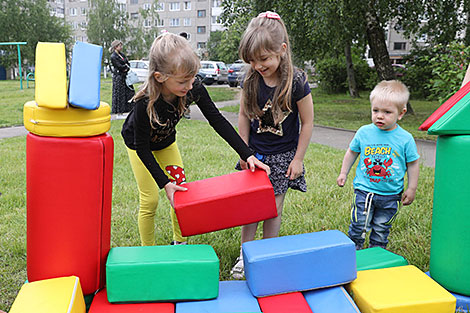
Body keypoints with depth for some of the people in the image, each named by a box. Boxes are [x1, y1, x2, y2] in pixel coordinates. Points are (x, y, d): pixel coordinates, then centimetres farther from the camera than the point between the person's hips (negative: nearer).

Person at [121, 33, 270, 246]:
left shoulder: (194, 89, -31)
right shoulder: (144, 104, -41)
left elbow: (217, 121, -21)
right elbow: (142, 149, -29)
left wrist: (247, 154, -26)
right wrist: (164, 183, -33)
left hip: (166, 142, 5)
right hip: (138, 144, -4)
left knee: (182, 192, 6)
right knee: (150, 200, -5)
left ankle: (180, 243, 27)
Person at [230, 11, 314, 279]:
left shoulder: (296, 82, -17)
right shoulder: (251, 80, -7)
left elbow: (308, 123, -9)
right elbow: (244, 116, 4)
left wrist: (298, 159, -8)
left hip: (283, 155, -3)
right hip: (255, 153, 3)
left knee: (273, 209, 4)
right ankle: (245, 254, 26)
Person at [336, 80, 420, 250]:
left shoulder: (405, 139, -9)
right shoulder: (364, 132, -6)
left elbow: (412, 164, 3)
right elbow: (352, 152, 11)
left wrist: (411, 188, 3)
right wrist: (343, 173, 12)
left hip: (391, 195, 0)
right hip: (364, 190, 0)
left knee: (381, 230, 14)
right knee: (359, 227, 1)